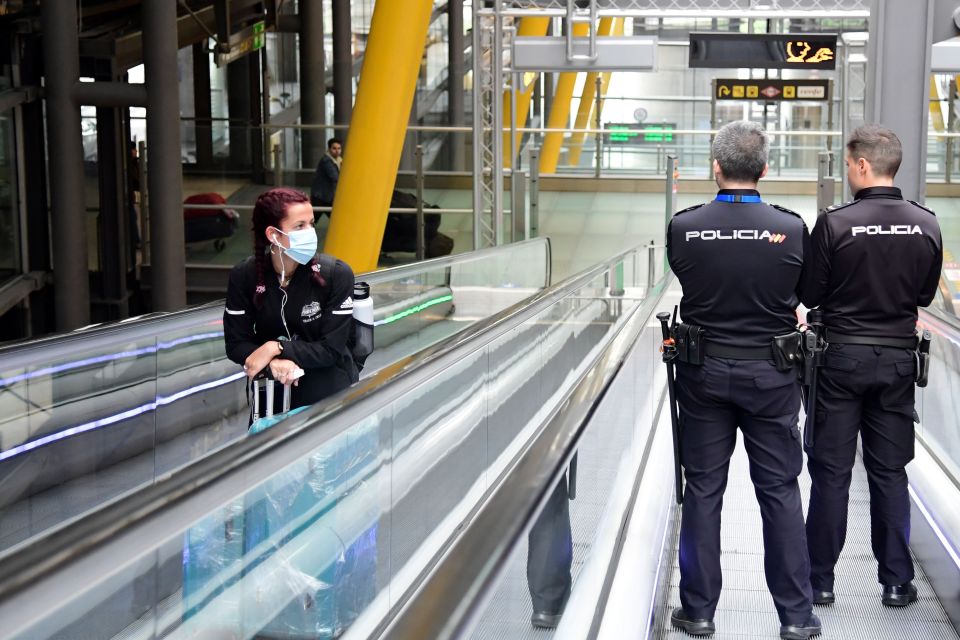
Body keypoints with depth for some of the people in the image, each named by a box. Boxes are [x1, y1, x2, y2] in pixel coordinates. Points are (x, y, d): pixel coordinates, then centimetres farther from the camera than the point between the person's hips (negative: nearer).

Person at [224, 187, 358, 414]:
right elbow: (235, 344, -9)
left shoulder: (336, 274, -18)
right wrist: (273, 362, -27)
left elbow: (332, 350, -17)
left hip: (330, 394, -1)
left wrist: (276, 348, -25)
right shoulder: (243, 277, -11)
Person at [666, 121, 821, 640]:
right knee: (780, 491, 8)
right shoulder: (791, 229, -9)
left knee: (702, 491, 9)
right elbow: (801, 294, 7)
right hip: (770, 376, 0)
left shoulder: (683, 227, -9)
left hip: (703, 372, 0)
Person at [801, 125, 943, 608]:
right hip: (898, 357, 3)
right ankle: (897, 581, 17)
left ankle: (820, 580, 12)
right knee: (890, 472, 12)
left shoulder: (835, 223, -15)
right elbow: (926, 296, 8)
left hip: (843, 356, -3)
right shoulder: (927, 225, -2)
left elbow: (809, 295, -7)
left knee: (831, 471, 5)